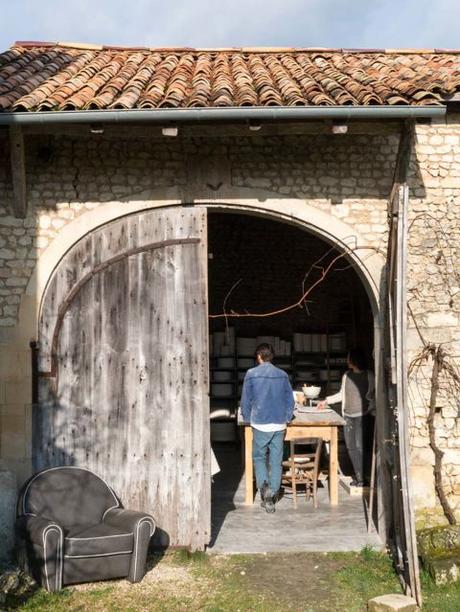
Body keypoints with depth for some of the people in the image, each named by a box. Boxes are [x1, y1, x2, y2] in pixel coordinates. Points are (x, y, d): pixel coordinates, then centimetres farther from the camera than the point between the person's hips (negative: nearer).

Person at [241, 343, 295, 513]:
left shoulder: (251, 374, -4)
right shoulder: (282, 375, 3)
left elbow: (246, 400, -1)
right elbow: (290, 400, 6)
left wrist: (247, 419, 13)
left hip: (260, 424, -2)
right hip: (279, 424, 2)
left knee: (259, 457, 14)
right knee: (276, 461, 9)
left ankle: (263, 485, -8)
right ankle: (272, 495, 10)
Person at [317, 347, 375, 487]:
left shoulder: (368, 376, -2)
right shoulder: (346, 375, 12)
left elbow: (374, 395, -1)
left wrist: (372, 411, -12)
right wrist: (327, 401, 19)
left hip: (362, 415, -5)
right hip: (348, 416, 5)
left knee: (360, 446, -9)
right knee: (351, 446, 4)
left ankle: (361, 477, 1)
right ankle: (358, 475, 14)